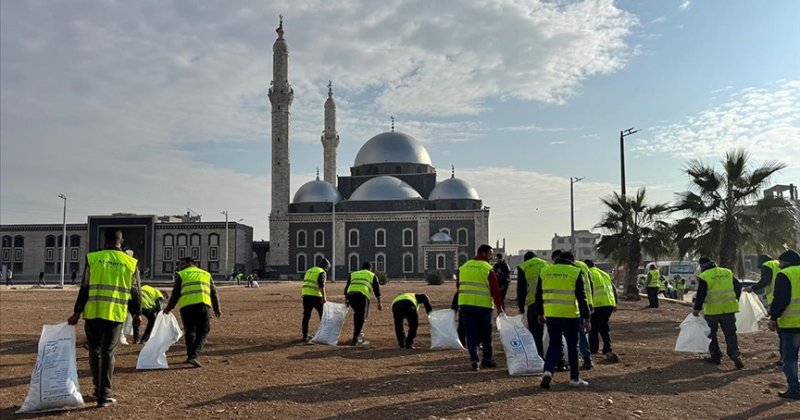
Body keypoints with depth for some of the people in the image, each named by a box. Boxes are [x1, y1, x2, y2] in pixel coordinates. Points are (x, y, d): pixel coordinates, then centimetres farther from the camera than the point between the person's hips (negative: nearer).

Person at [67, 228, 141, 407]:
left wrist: (77, 312, 7)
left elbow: (84, 288, 1)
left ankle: (98, 388, 25)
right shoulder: (130, 263, 3)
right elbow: (134, 292, 7)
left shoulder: (92, 258, 1)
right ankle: (104, 395, 4)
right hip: (116, 314, 0)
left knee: (94, 351, 17)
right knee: (108, 354, 6)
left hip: (93, 313, 0)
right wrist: (137, 313, 19)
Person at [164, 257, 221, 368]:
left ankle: (190, 355, 21)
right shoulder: (206, 274, 23)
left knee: (189, 331, 17)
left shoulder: (181, 274, 15)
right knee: (202, 332, 4)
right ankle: (193, 356, -12)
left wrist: (168, 308, 21)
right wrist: (217, 309, 22)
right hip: (202, 304, 0)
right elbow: (213, 292, 19)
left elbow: (175, 293, 9)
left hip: (186, 306, 0)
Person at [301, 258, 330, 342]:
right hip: (315, 296, -6)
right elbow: (321, 285, -14)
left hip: (305, 295, 6)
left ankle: (305, 336, 10)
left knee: (306, 316, 9)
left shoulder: (309, 270, 21)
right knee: (323, 314, 9)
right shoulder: (322, 272, -2)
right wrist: (324, 297, -15)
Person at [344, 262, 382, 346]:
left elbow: (346, 287, 25)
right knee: (361, 317, 1)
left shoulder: (353, 274, 31)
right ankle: (355, 340, -5)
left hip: (351, 294, 4)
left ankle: (358, 333, 30)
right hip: (362, 295, -4)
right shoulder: (372, 276, 23)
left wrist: (346, 300, 27)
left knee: (357, 314, 27)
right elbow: (376, 289, 16)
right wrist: (379, 303, 17)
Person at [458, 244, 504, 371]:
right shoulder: (488, 269, -5)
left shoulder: (463, 267, 11)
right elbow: (495, 289, -6)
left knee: (471, 334, 6)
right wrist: (499, 307, 0)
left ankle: (474, 360, -2)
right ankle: (486, 359, 21)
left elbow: (458, 285, 16)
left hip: (465, 304, 4)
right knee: (486, 334, 12)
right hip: (483, 305, -4)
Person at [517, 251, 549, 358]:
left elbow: (521, 289, 7)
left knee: (536, 333, 6)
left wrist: (521, 308, 12)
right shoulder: (547, 264, 19)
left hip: (534, 302, -3)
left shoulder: (523, 267, 10)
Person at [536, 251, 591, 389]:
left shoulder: (545, 271, 9)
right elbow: (581, 298, -6)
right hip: (570, 315, -3)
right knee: (572, 346, 11)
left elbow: (539, 295, 13)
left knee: (554, 344, 13)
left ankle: (548, 371, -8)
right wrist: (587, 319, -2)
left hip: (551, 315, 3)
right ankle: (574, 378, 18)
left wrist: (539, 313, 23)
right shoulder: (576, 273, -3)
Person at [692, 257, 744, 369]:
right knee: (730, 333, 8)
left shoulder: (704, 277, -6)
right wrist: (735, 301, 26)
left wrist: (697, 308, -9)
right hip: (729, 309, 4)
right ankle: (736, 355, -6)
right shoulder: (727, 272, 10)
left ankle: (716, 356, 15)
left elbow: (701, 294, -14)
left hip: (712, 310, -4)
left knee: (711, 334, 12)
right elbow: (738, 287, 14)